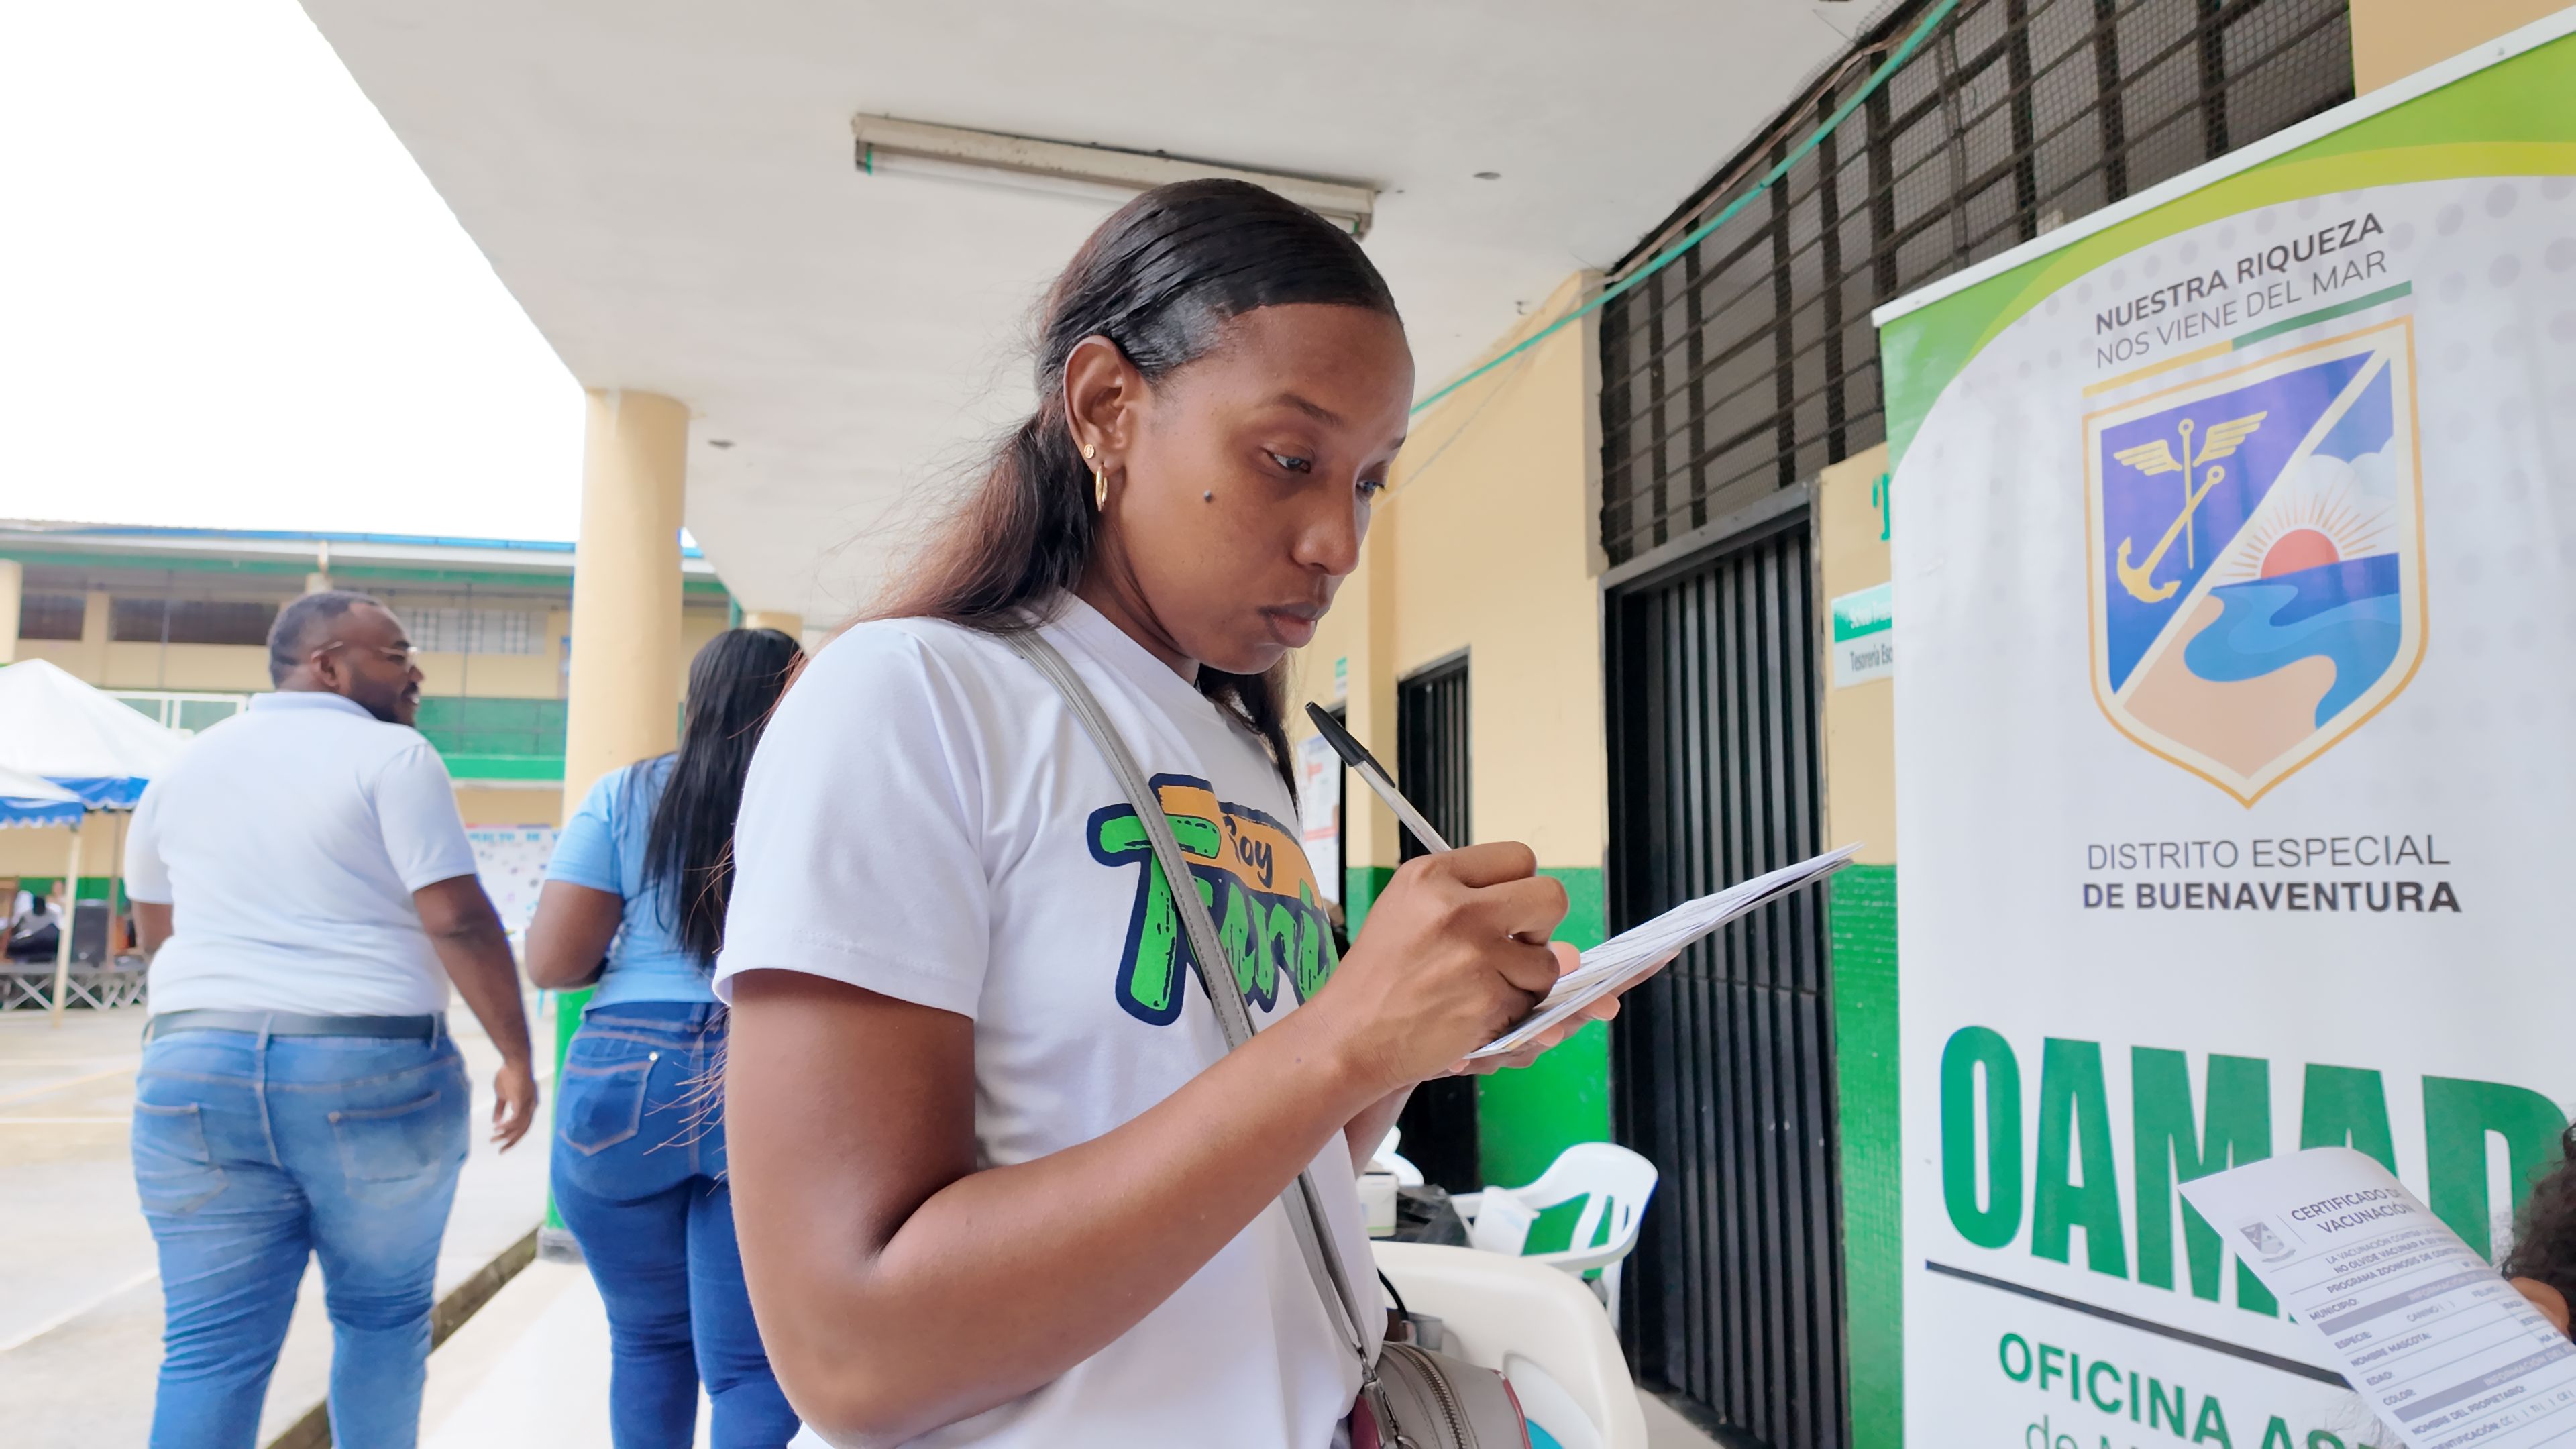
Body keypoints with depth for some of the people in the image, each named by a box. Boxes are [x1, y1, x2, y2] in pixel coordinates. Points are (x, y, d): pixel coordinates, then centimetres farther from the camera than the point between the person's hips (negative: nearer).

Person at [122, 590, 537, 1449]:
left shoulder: (186, 765, 14)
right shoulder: (391, 756, -7)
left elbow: (155, 930, 24)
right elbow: (460, 921, -14)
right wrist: (516, 1056, -7)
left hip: (196, 1070, 5)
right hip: (376, 1072, -5)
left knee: (211, 1346, 5)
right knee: (383, 1315, 12)